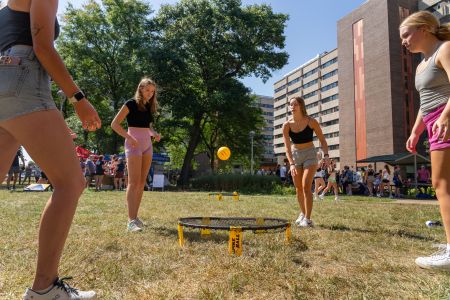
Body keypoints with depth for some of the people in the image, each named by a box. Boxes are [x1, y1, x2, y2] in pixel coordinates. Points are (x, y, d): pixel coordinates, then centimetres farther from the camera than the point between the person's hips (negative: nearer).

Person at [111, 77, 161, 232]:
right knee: (134, 182, -12)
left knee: (142, 182, 7)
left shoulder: (150, 106, 13)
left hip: (147, 144, 7)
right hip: (134, 144, -7)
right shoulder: (131, 103, -6)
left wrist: (154, 133, 4)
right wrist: (129, 137, -19)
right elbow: (114, 124, -9)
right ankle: (131, 220, -11)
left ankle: (135, 216, 15)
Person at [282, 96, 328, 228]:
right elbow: (287, 147, -13)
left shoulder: (311, 121, -11)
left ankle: (307, 219, -9)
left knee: (306, 186, -15)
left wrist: (326, 155, -18)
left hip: (310, 154, -3)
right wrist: (291, 164, -26)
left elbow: (322, 140, -4)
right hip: (295, 155, 3)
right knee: (298, 188, 9)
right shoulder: (287, 125, -8)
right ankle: (303, 213, 30)